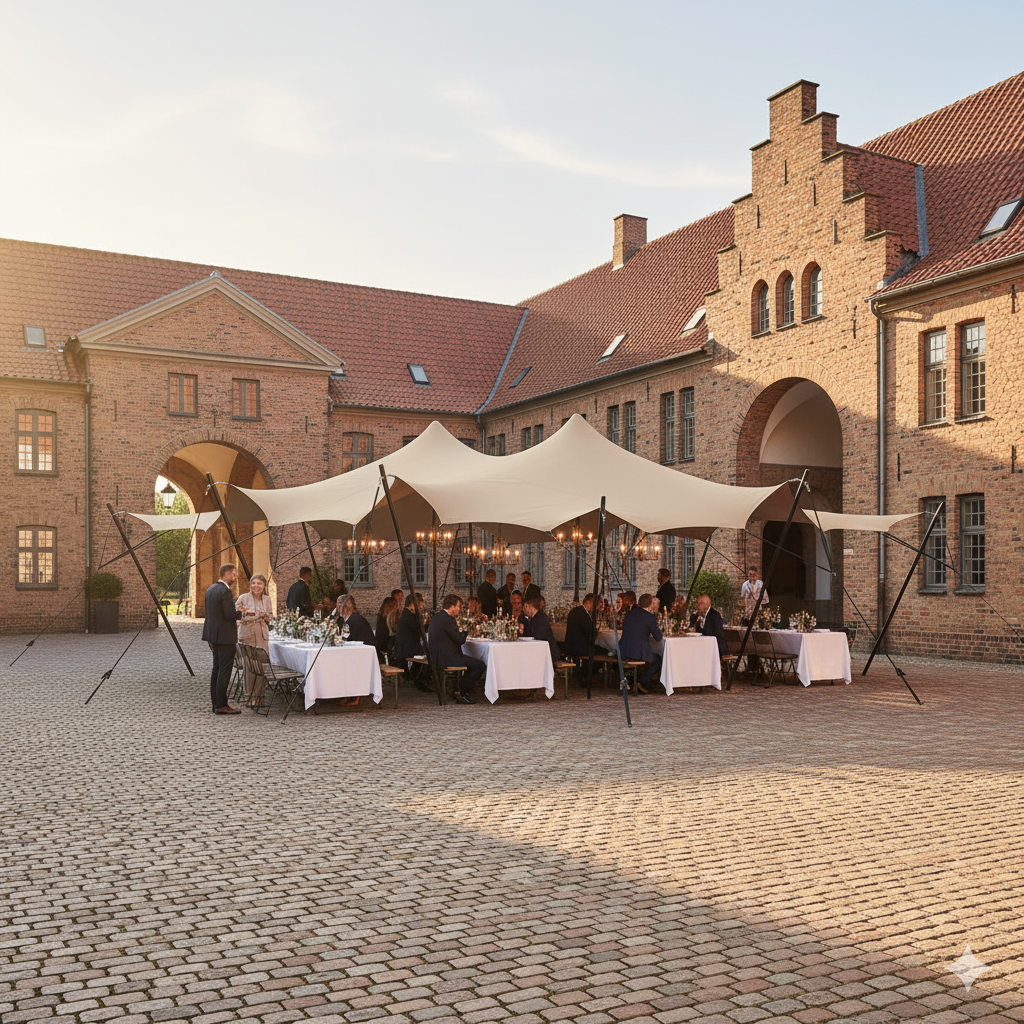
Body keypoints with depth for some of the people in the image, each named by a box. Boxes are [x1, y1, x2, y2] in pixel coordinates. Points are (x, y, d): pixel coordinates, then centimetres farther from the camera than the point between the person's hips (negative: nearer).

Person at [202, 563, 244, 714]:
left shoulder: (210, 589, 12)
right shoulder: (225, 591, -18)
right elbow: (230, 615, -22)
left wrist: (235, 612, 17)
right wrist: (242, 612, -3)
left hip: (214, 634, 10)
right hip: (225, 636, -10)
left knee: (217, 669, 15)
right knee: (224, 671, -6)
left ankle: (216, 703, 20)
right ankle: (221, 706, -4)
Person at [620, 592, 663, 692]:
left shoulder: (629, 613, 8)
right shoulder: (650, 618, -9)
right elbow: (658, 637, 0)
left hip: (622, 651, 7)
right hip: (639, 653, -7)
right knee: (658, 660, 20)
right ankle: (643, 683, 5)